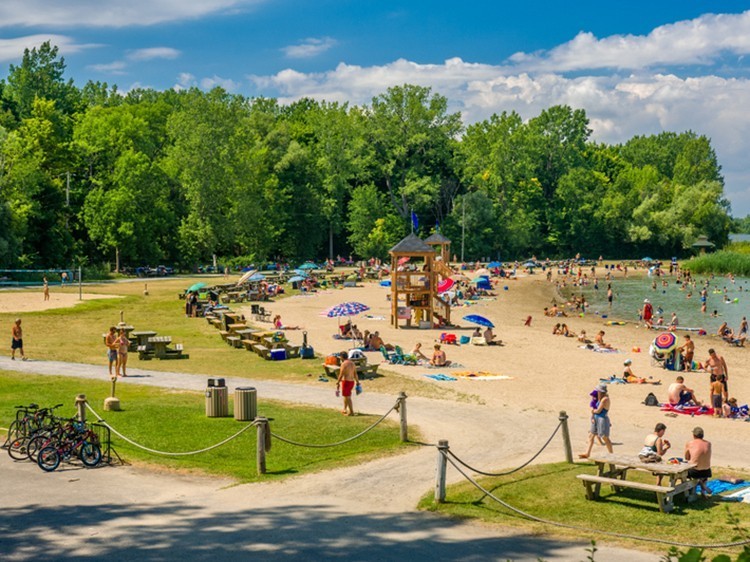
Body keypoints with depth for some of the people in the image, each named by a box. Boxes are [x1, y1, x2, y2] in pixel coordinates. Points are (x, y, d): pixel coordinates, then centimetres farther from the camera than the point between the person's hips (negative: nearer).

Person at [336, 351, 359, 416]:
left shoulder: (344, 364, -15)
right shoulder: (352, 363, 9)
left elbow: (341, 375, -17)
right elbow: (355, 374, 13)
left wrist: (337, 383, -12)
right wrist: (357, 382, 20)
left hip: (346, 381, -8)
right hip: (352, 381, 8)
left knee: (347, 397, -2)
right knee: (346, 396, 22)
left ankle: (351, 412, -3)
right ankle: (345, 409, 31)